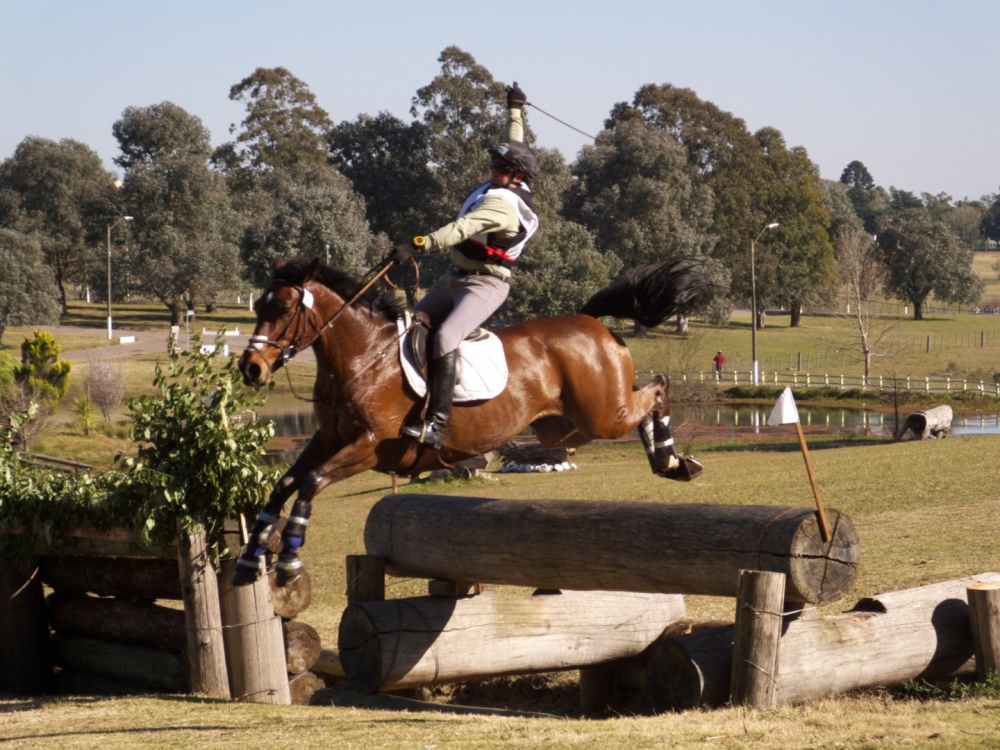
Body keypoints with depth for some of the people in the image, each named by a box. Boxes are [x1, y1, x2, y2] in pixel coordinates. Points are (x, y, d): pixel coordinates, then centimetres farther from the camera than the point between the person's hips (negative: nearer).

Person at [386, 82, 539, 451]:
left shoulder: (502, 204, -23)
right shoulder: (510, 186, 4)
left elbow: (461, 229, -36)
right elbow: (515, 146, 24)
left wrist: (417, 246, -44)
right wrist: (514, 111, 37)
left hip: (484, 285, -11)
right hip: (456, 276, 11)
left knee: (444, 338, -30)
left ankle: (436, 426, -36)